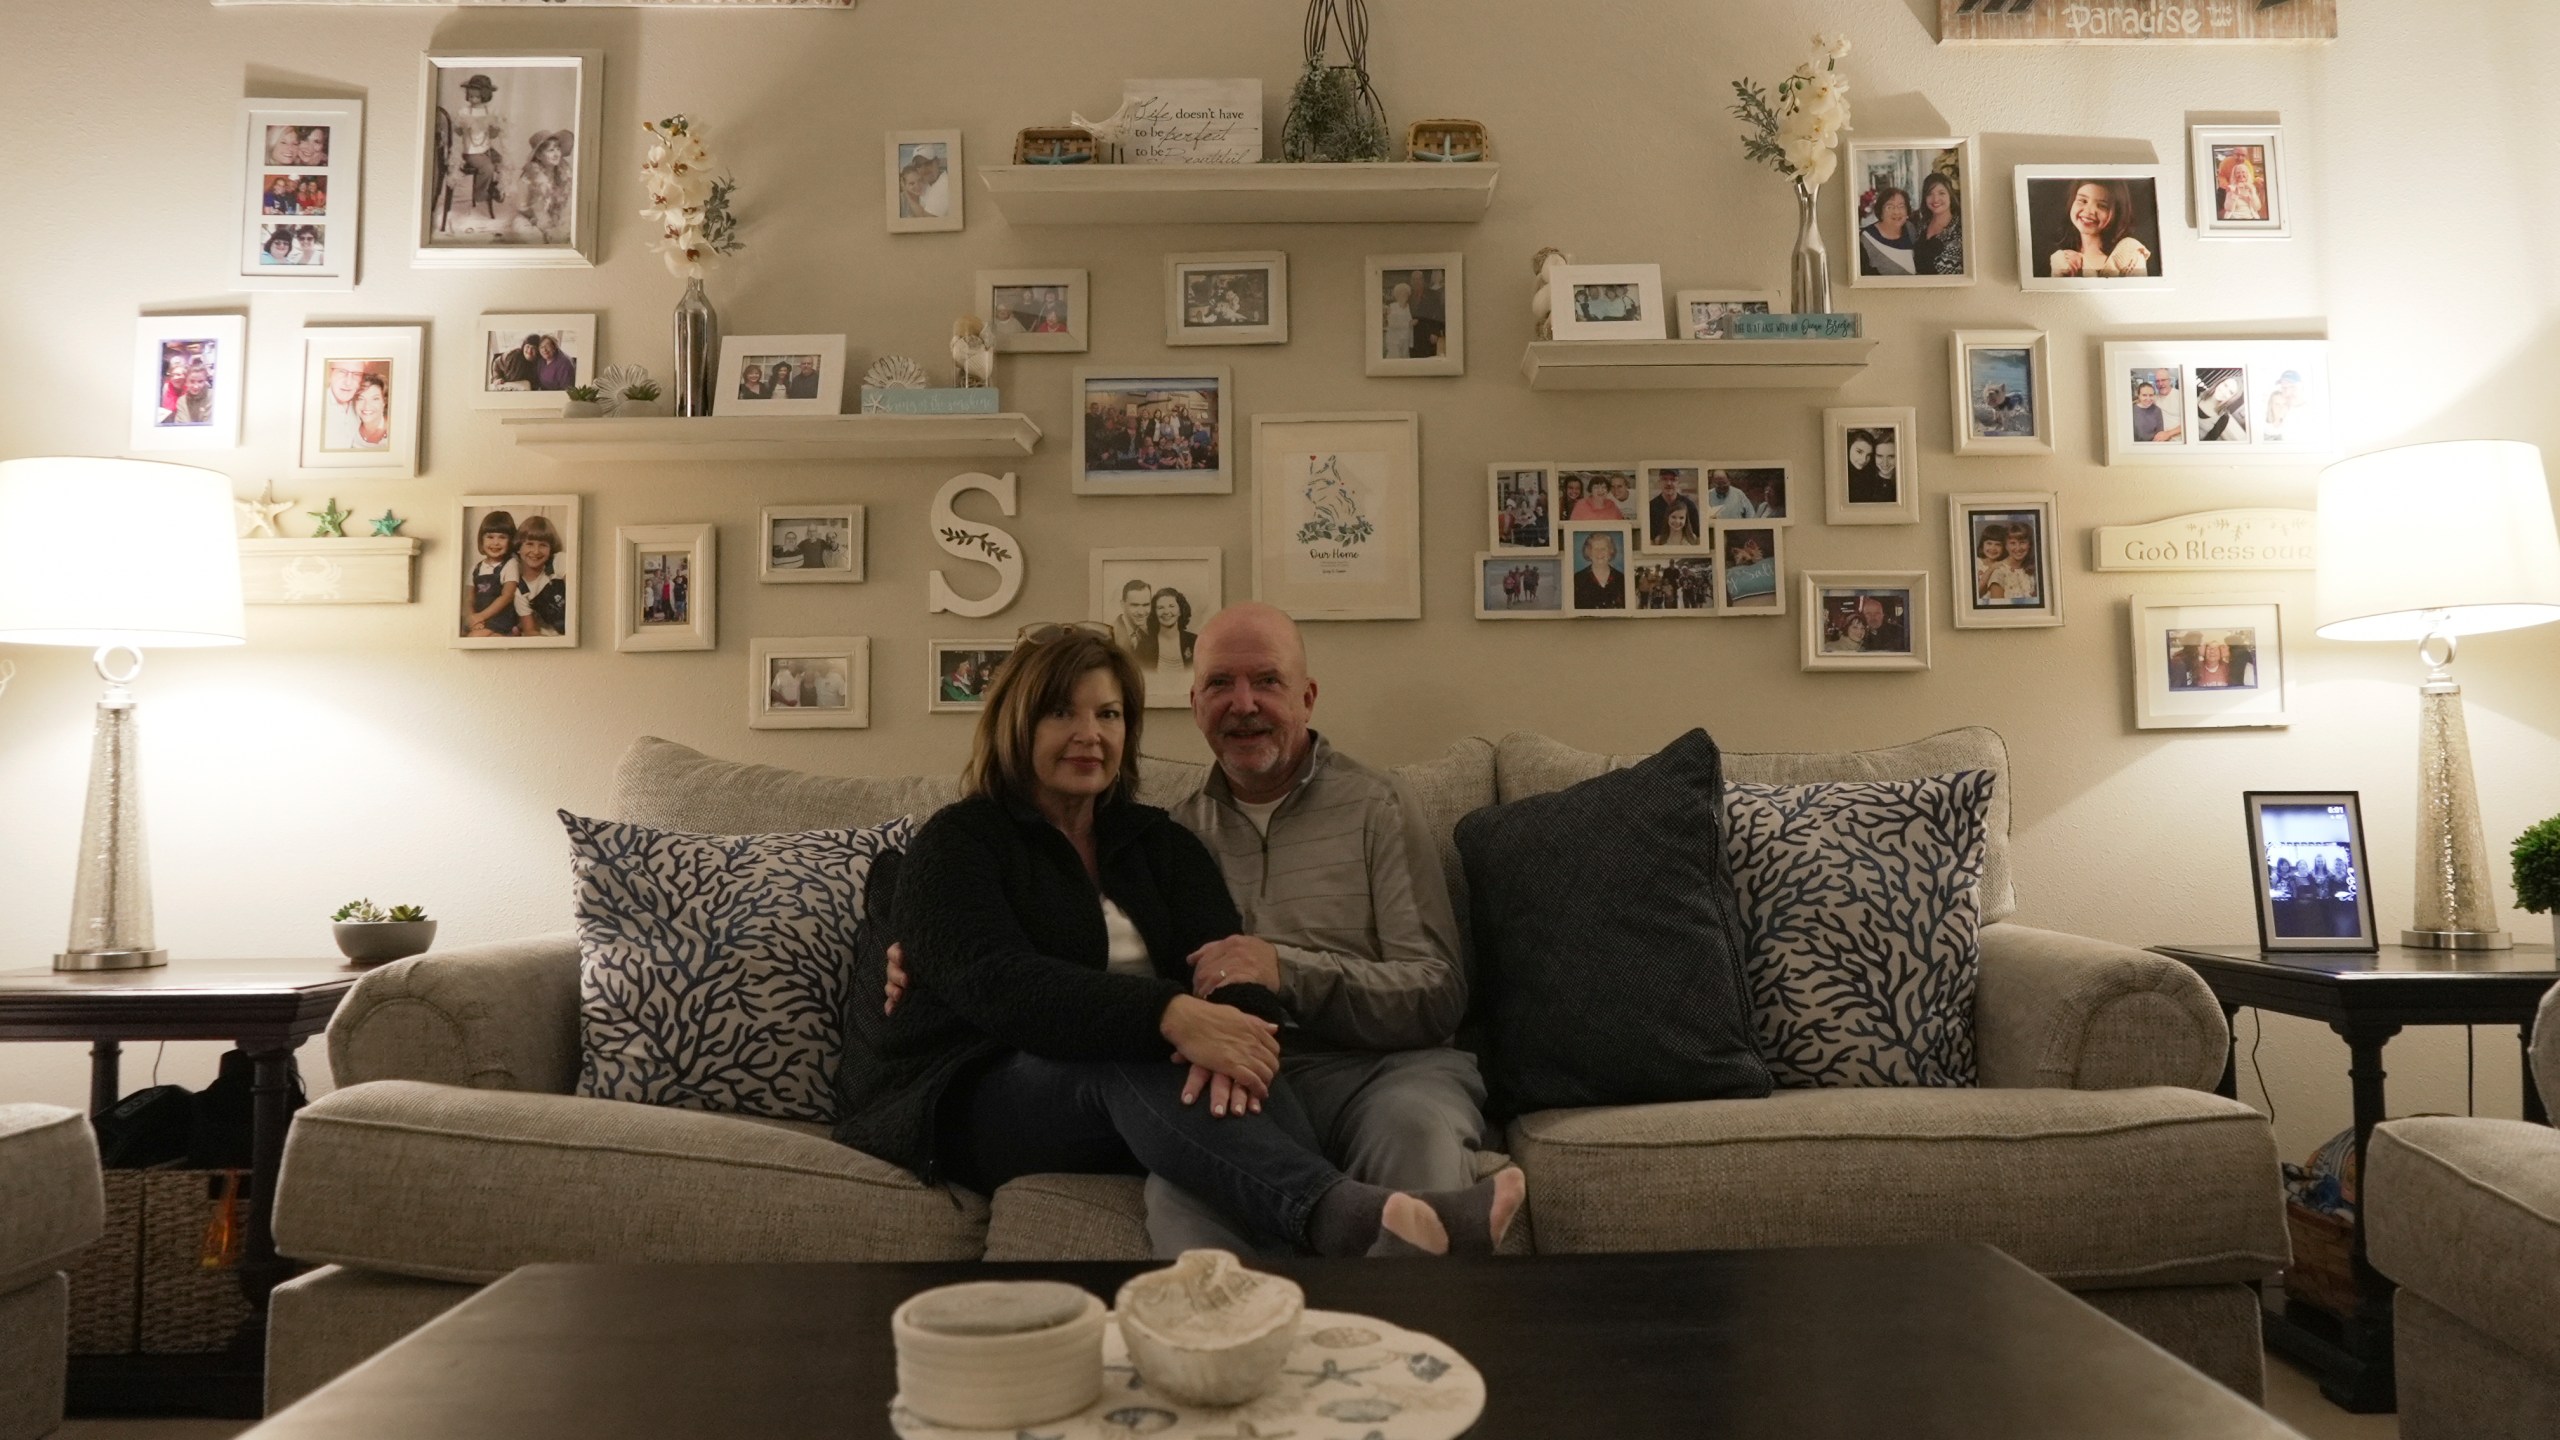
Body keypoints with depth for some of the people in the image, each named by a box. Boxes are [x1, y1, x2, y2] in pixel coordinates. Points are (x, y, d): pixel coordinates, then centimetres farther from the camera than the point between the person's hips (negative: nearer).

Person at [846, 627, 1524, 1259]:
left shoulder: (1158, 843, 16)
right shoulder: (955, 843, 1)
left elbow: (1226, 959, -2)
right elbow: (996, 983, -19)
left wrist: (1238, 1014, -30)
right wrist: (1173, 1017, -34)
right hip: (968, 1101, -4)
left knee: (1232, 1071, -30)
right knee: (1130, 1066, -35)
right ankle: (1348, 1216, -58)